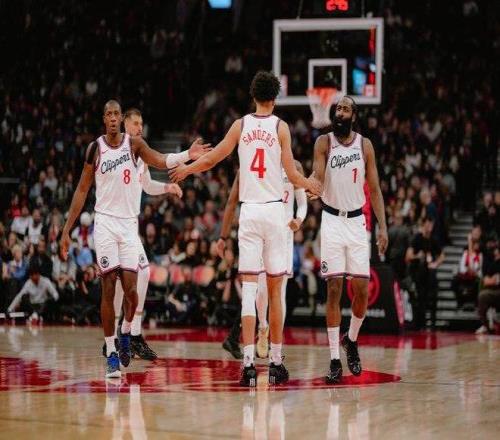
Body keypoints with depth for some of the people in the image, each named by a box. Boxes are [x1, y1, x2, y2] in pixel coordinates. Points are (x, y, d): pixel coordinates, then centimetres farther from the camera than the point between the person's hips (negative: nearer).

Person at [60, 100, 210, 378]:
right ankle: (111, 353, 3)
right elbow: (82, 190, 5)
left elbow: (161, 161, -13)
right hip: (105, 222, -1)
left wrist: (187, 155, -30)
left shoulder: (134, 143, 1)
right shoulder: (95, 148, 1)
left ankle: (126, 334, 24)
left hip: (129, 223, 1)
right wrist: (67, 229, 3)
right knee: (108, 289, -4)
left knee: (131, 289, -5)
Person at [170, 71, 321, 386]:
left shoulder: (241, 125, 5)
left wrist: (186, 168, 32)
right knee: (275, 290, 7)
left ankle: (249, 364, -10)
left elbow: (212, 159, 13)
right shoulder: (281, 127, 0)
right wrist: (310, 184, 20)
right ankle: (276, 362, 11)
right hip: (274, 210, -1)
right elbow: (292, 175, -1)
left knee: (249, 289, -2)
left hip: (248, 211, 1)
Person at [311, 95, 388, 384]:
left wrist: (383, 227, -1)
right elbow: (317, 179, -13)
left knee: (362, 289, -2)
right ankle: (335, 359, -1)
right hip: (332, 221, -2)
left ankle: (351, 340, 25)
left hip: (357, 222, 2)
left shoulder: (365, 145, 3)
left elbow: (374, 188, 5)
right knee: (334, 290, -4)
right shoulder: (324, 142, -2)